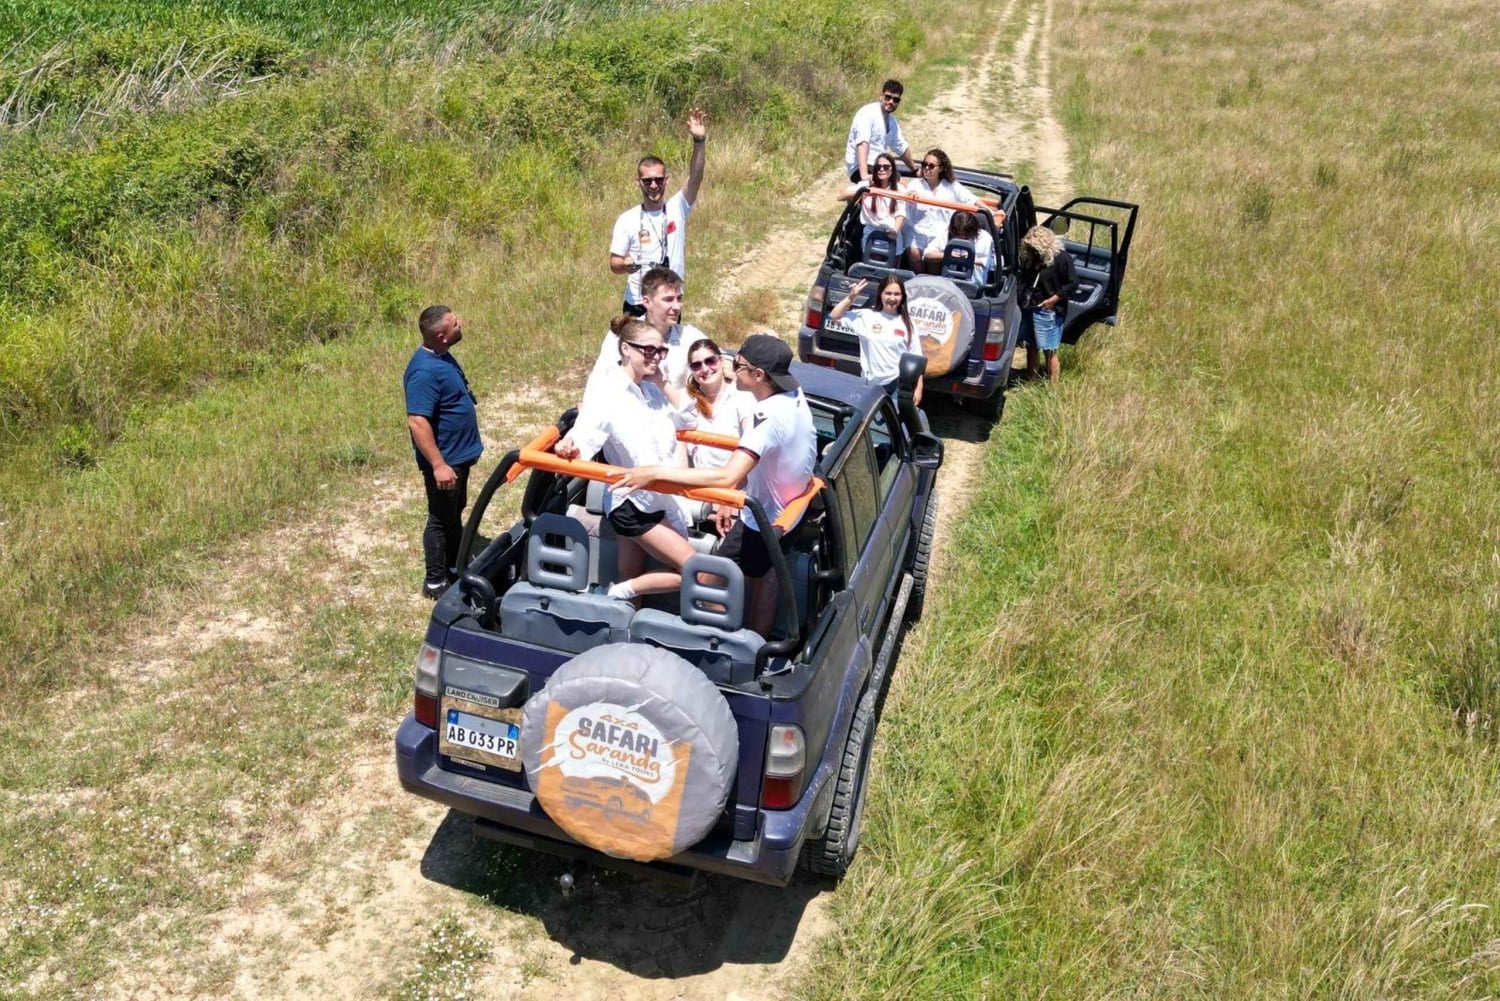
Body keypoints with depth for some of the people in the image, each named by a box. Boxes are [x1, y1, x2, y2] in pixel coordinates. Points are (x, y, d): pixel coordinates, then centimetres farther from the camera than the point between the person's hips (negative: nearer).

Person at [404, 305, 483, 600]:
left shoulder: (443, 356, 3)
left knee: (455, 514, 22)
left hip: (459, 454, 9)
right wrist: (438, 465, -30)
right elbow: (417, 422, -30)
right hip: (444, 459, -9)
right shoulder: (425, 371, -28)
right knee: (441, 520, 4)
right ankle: (436, 582, 18)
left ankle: (456, 566, 38)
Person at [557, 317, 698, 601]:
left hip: (663, 502, 7)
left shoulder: (653, 391, 5)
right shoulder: (608, 399, -17)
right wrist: (566, 448, -49)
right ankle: (620, 593, 1)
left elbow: (675, 434, 16)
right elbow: (579, 445, -26)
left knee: (632, 582, 14)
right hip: (633, 505, -7)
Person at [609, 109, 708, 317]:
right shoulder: (627, 219, -6)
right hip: (637, 305, -1)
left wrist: (699, 141, -34)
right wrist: (626, 264, -29)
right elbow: (614, 263, -5)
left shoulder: (677, 208, -3)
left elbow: (695, 178, -19)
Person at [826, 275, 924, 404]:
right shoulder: (866, 316, 1)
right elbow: (833, 317, 0)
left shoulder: (907, 323, 1)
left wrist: (918, 388, -2)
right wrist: (851, 297, -10)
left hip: (899, 385, -1)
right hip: (871, 385, 1)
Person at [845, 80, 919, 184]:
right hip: (861, 168, -9)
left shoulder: (892, 121, 13)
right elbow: (862, 144, -30)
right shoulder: (867, 114, -14)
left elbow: (901, 148, 28)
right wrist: (864, 175, -44)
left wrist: (915, 170, 38)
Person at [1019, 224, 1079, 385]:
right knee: (1031, 346, 16)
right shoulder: (1030, 258, 7)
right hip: (1029, 308, 7)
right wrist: (1021, 298, 5)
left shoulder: (1061, 258, -13)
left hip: (1047, 311, -7)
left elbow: (1073, 282, -13)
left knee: (1050, 351, -3)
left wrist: (1052, 300, -16)